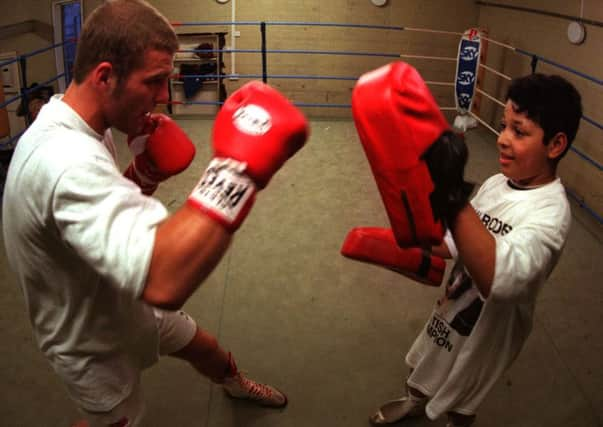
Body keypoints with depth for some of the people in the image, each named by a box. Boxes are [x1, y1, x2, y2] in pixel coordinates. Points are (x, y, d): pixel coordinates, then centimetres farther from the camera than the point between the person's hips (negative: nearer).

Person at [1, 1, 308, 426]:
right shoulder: (65, 158, -42)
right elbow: (163, 282, -56)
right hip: (95, 345, -8)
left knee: (203, 346, 28)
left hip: (128, 310, 9)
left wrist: (147, 174, -12)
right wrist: (239, 168, -56)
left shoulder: (75, 132, -8)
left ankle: (236, 385, 60)